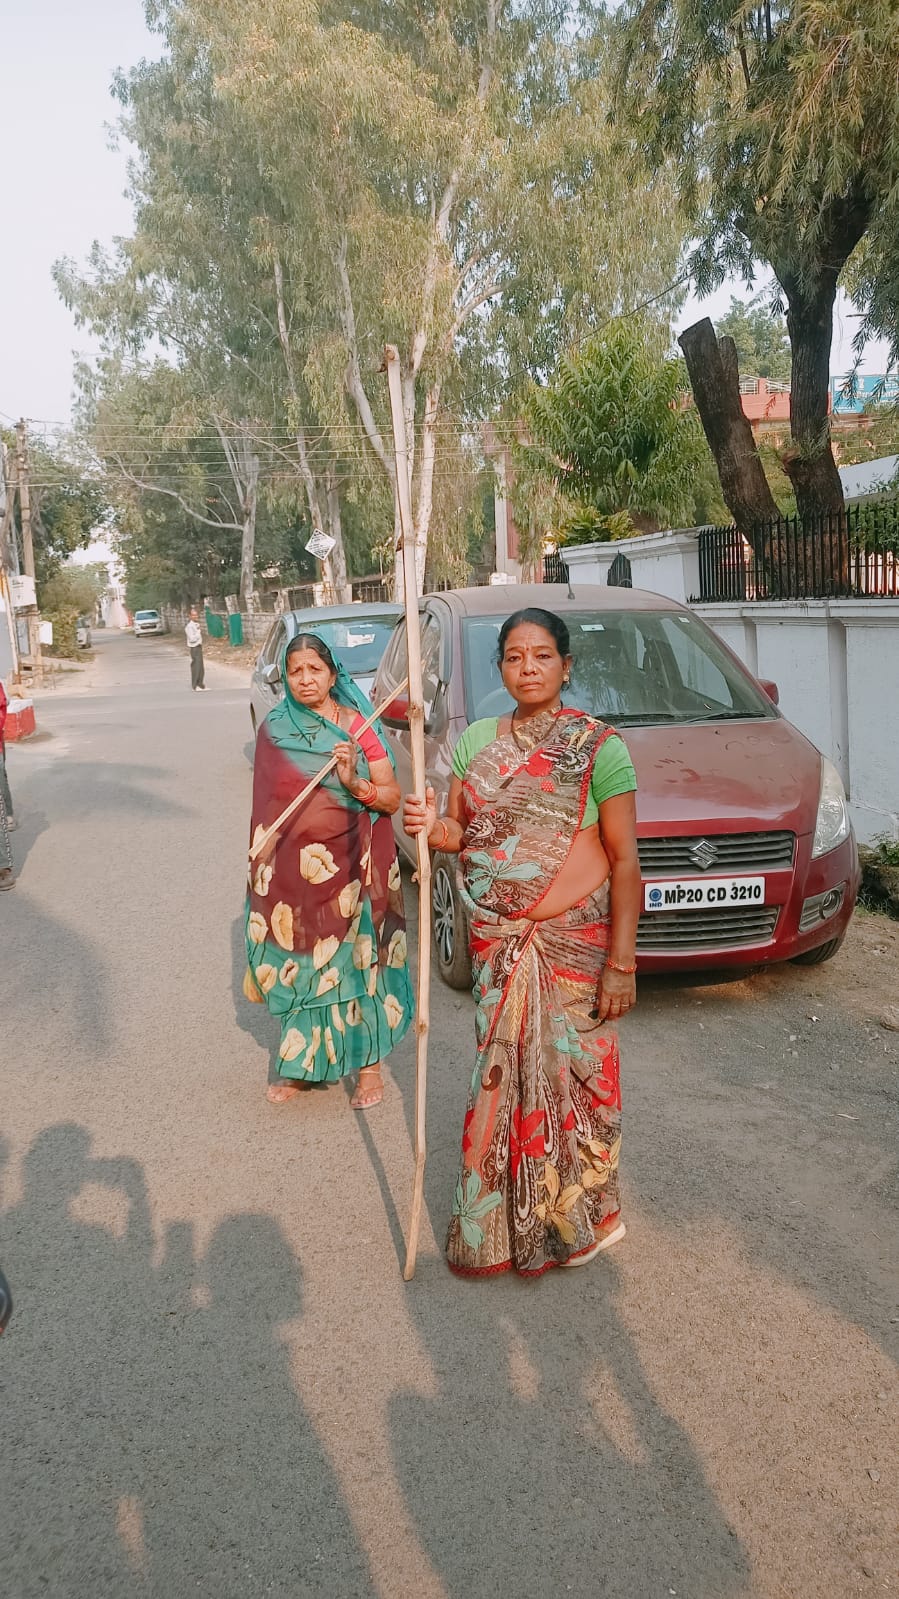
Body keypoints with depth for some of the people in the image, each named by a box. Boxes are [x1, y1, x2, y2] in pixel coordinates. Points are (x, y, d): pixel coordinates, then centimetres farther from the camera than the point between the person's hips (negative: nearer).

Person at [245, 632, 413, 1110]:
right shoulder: (273, 731, 4)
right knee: (300, 963, 10)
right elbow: (265, 806, 12)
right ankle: (300, 1061, 27)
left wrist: (355, 784, -23)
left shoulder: (358, 725, -3)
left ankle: (368, 1062, 19)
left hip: (351, 868, -2)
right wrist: (263, 868, 9)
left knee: (356, 959, 4)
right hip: (294, 869, 2)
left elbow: (392, 799, -5)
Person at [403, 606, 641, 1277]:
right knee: (502, 1075, 12)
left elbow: (625, 859, -10)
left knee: (569, 1074, 4)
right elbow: (461, 831, 12)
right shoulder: (478, 739, 7)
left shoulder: (598, 746, -8)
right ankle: (499, 1221, 29)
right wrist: (431, 826, -12)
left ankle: (576, 1219, 25)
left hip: (573, 943, -4)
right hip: (497, 940, 4)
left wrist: (622, 961, -15)